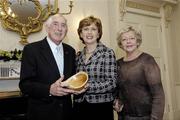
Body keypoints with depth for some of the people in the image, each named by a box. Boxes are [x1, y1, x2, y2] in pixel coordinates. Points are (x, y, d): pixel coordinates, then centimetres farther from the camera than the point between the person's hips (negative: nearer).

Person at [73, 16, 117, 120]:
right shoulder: (78, 56, 7)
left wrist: (87, 87, -23)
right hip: (79, 108, 4)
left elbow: (111, 84, -13)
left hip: (101, 108, -4)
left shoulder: (108, 53, -7)